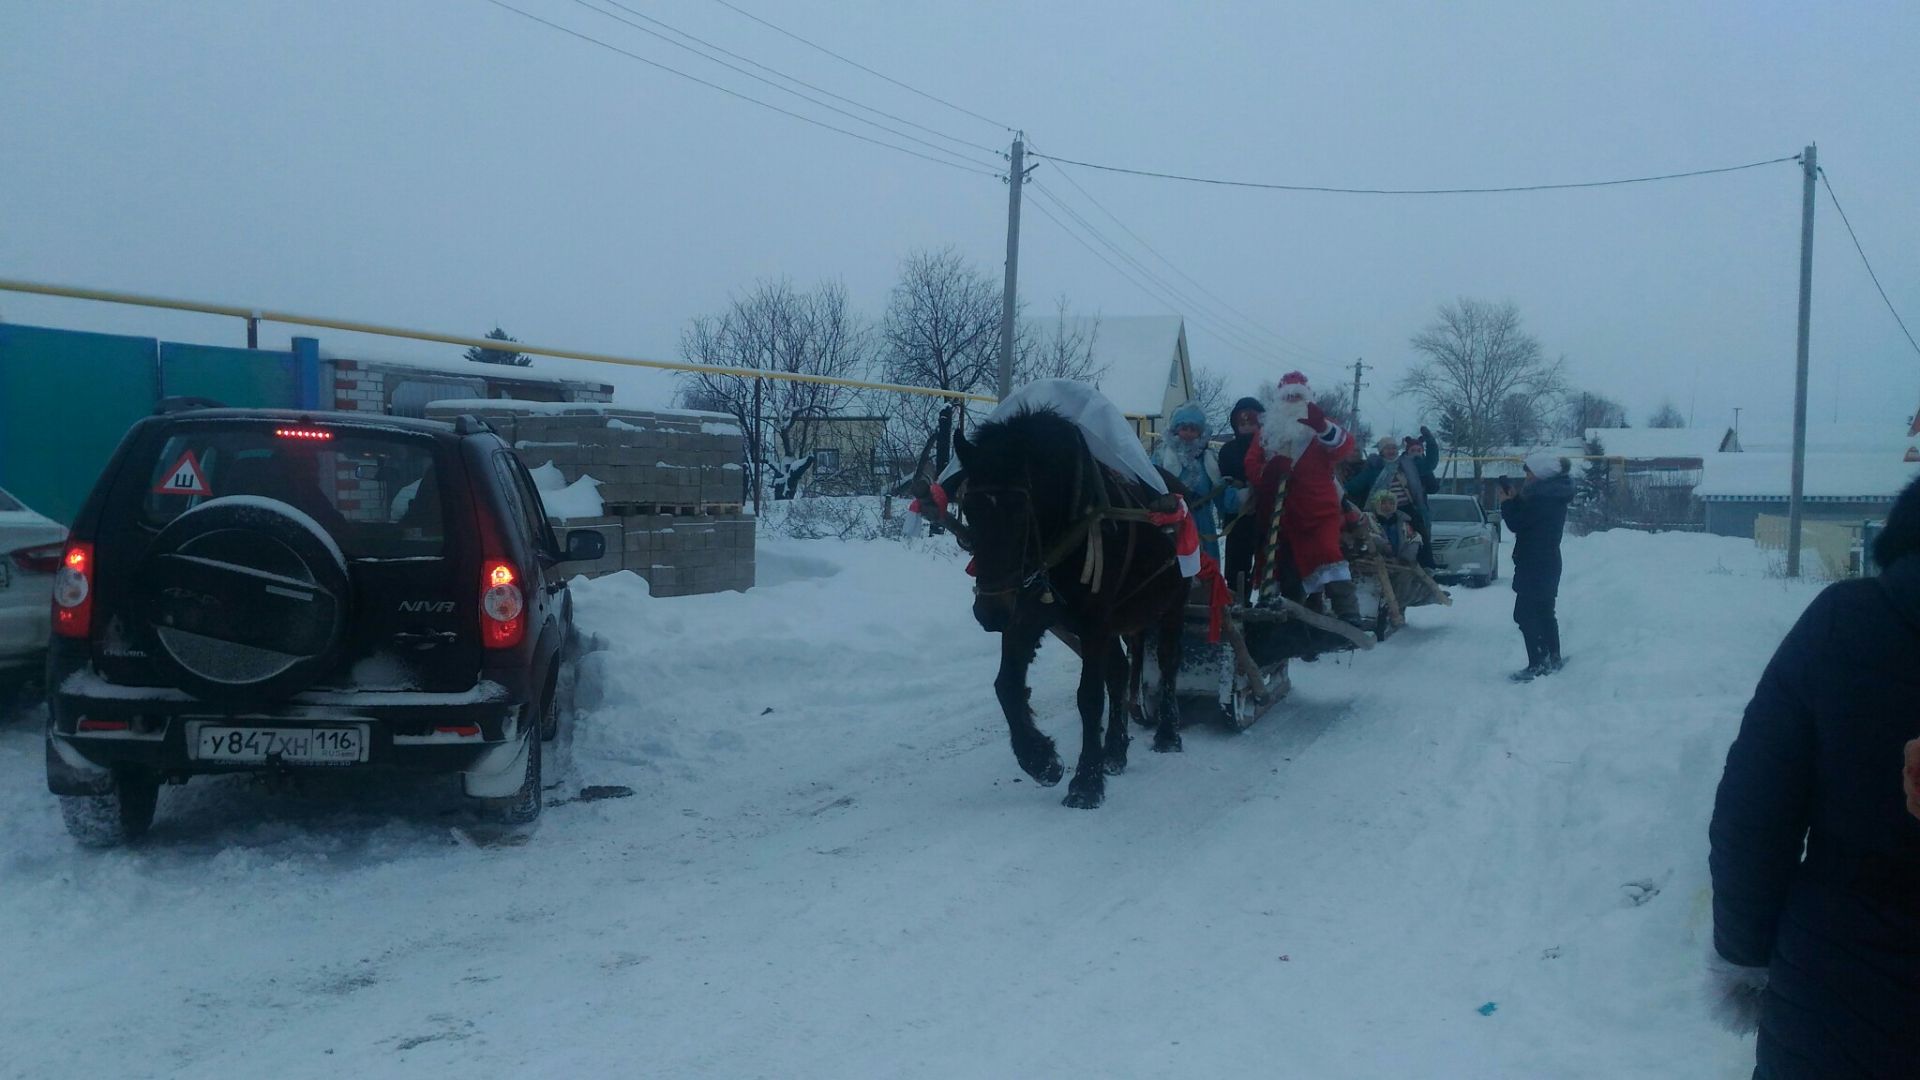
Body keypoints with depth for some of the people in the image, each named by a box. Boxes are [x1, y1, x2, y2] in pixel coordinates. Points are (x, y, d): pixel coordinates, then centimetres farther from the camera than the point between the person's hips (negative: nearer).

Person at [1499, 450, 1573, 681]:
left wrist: (1507, 502, -3)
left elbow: (1517, 523, -17)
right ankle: (1552, 659, 25)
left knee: (1525, 614, -7)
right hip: (1548, 564, 10)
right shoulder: (1554, 494, 10)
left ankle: (1537, 665, -10)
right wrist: (1515, 499, 8)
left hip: (1534, 566, -10)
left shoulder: (1541, 497, -20)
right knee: (1544, 613, 18)